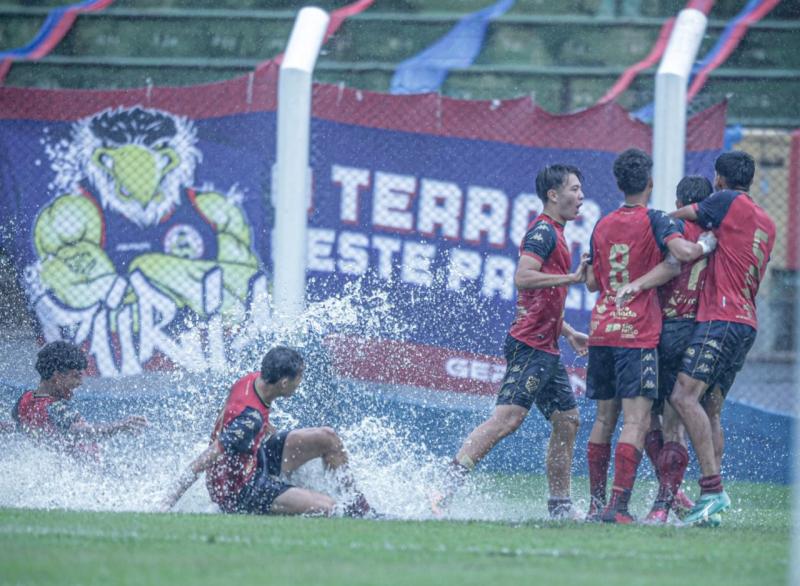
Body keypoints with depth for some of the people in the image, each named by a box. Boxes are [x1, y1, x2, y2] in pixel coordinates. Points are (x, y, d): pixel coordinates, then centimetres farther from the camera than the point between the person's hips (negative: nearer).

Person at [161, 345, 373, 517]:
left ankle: (357, 502, 19)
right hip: (241, 494, -10)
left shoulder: (252, 380, -8)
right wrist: (168, 504, -35)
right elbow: (204, 461, -35)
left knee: (327, 438, 7)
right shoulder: (250, 418, -34)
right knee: (329, 508, -22)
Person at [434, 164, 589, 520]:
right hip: (530, 345, -11)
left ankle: (560, 507, 16)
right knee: (508, 417, -18)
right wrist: (572, 278, -22)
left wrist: (568, 333, 28)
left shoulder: (553, 234, 22)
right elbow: (522, 277, -25)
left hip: (546, 349, 11)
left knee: (567, 421, 12)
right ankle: (447, 486, -23)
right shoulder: (543, 231, -9)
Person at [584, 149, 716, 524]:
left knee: (604, 418, 14)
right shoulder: (654, 221, -6)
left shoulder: (603, 226, 12)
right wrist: (707, 244, -5)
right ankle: (618, 506, -19)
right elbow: (683, 252, -23)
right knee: (636, 420, -9)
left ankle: (596, 503, 16)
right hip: (637, 334, -6)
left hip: (601, 331, 6)